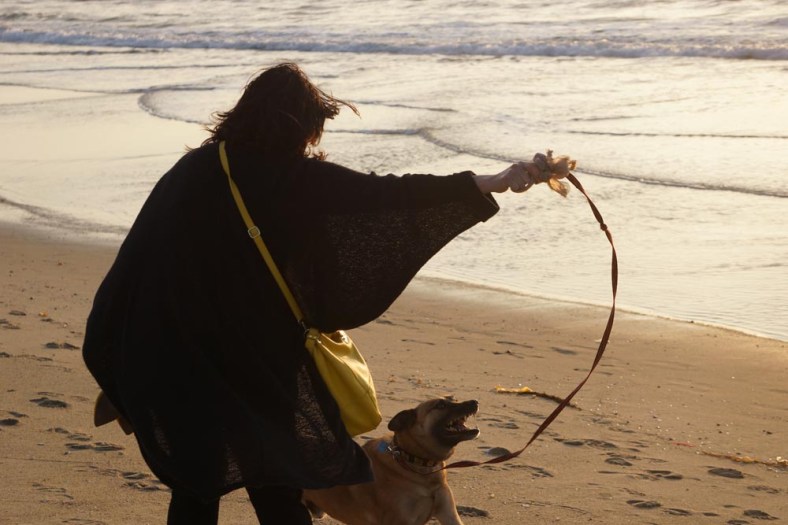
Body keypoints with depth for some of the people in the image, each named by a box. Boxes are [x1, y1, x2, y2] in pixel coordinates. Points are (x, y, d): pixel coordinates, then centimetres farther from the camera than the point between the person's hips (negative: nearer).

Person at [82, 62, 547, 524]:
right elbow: (388, 195, -12)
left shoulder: (191, 170, 3)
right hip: (252, 362, -4)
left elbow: (134, 264, 5)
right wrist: (495, 183, -10)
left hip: (176, 366, 4)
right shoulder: (295, 179, -10)